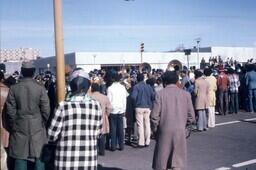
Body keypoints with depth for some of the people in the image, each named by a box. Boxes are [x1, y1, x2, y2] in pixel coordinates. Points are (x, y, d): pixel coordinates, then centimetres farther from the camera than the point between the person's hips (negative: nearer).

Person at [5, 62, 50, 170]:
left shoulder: (13, 88, -5)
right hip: (37, 128, -1)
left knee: (20, 158, 8)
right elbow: (46, 110, -6)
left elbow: (10, 111, -2)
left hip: (20, 128, 1)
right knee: (39, 157, 8)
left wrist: (12, 127, 12)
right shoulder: (40, 88, -8)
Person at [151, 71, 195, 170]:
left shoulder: (160, 94, -4)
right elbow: (191, 116, 3)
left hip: (164, 131, -1)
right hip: (180, 131, 1)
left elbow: (154, 115, -7)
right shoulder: (185, 94, 2)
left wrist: (154, 129, 7)